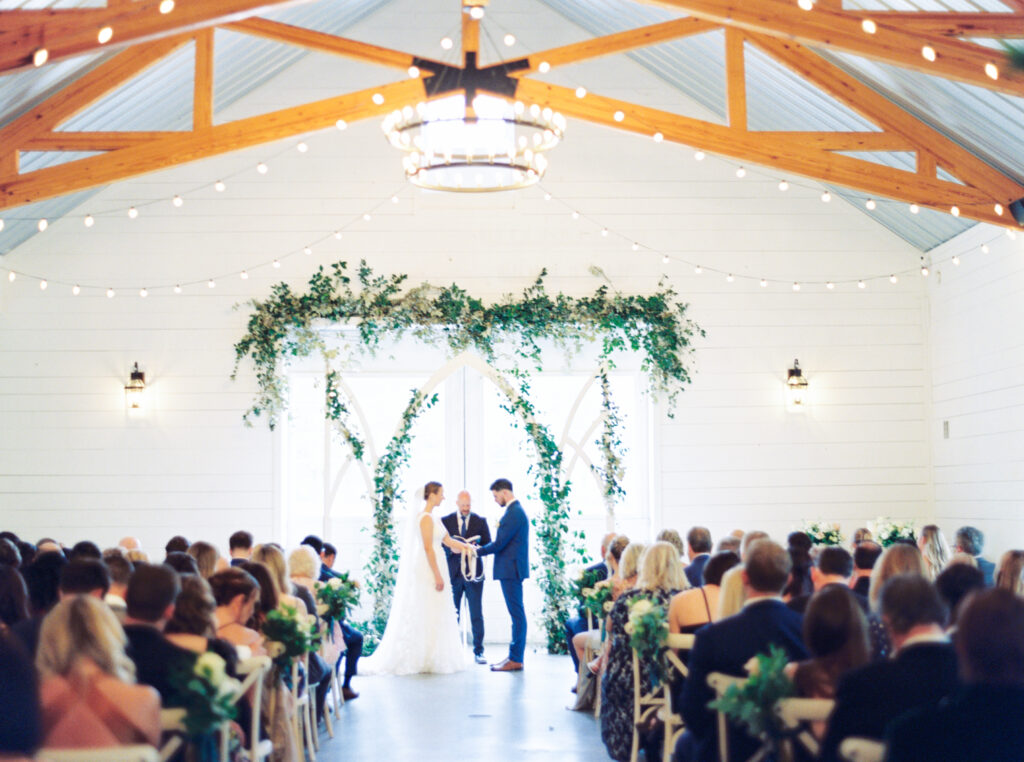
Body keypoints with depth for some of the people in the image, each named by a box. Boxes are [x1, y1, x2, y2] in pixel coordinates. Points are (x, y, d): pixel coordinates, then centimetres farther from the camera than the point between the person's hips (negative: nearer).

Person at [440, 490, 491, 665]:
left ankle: (478, 652, 3)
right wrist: (452, 549, -18)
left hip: (473, 573, 0)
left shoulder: (480, 521, 6)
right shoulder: (445, 521, 4)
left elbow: (488, 545, 4)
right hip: (453, 573, 0)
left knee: (476, 615, -2)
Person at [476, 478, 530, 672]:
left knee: (517, 613, -7)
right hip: (511, 569, 11)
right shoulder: (515, 511, 16)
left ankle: (516, 660, -5)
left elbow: (499, 544, -19)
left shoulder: (514, 513, -16)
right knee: (516, 613, 13)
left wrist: (476, 550, -6)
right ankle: (514, 655, 18)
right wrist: (480, 549, 12)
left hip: (511, 570, -11)